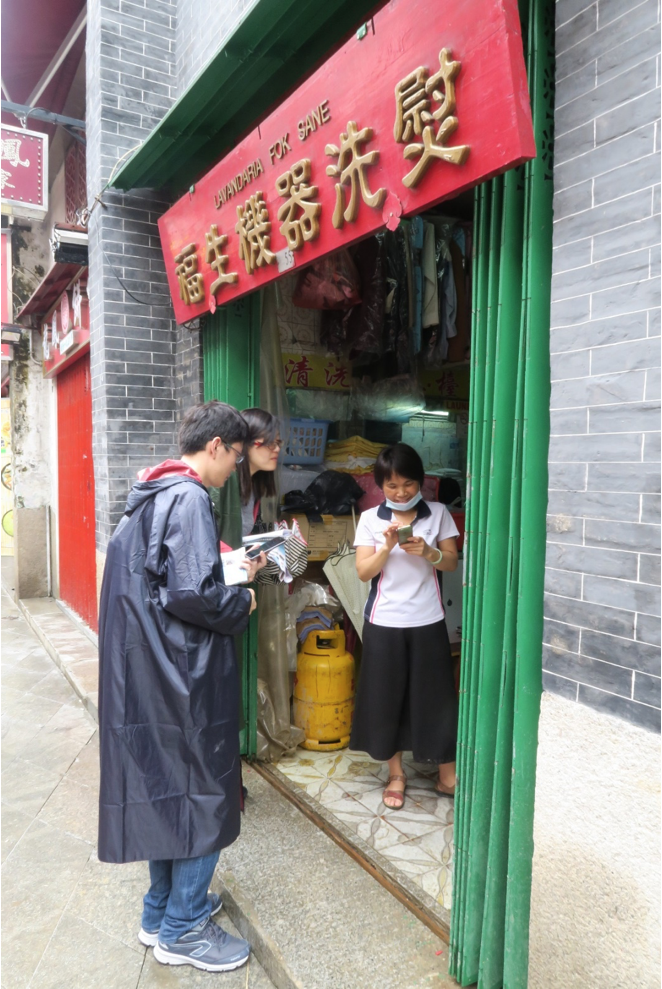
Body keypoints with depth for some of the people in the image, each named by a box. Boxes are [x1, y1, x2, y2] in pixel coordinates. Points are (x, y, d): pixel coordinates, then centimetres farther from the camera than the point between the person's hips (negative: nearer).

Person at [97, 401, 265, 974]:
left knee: (167, 790, 21)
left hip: (150, 676, 10)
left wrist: (234, 576, 15)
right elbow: (191, 595, -27)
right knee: (206, 793, 6)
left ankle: (163, 911, 37)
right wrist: (243, 603, -9)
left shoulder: (152, 496, 11)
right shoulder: (189, 498, -19)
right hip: (186, 676, -10)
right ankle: (182, 929, 22)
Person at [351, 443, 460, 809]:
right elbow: (364, 572, -5)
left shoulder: (438, 513, 1)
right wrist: (387, 546, -21)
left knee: (435, 696, 6)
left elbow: (452, 562, 2)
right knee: (386, 696, 8)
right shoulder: (370, 518, -2)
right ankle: (396, 774, 27)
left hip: (427, 621, 0)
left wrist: (428, 551, -17)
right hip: (384, 622, 0)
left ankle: (447, 775, 25)